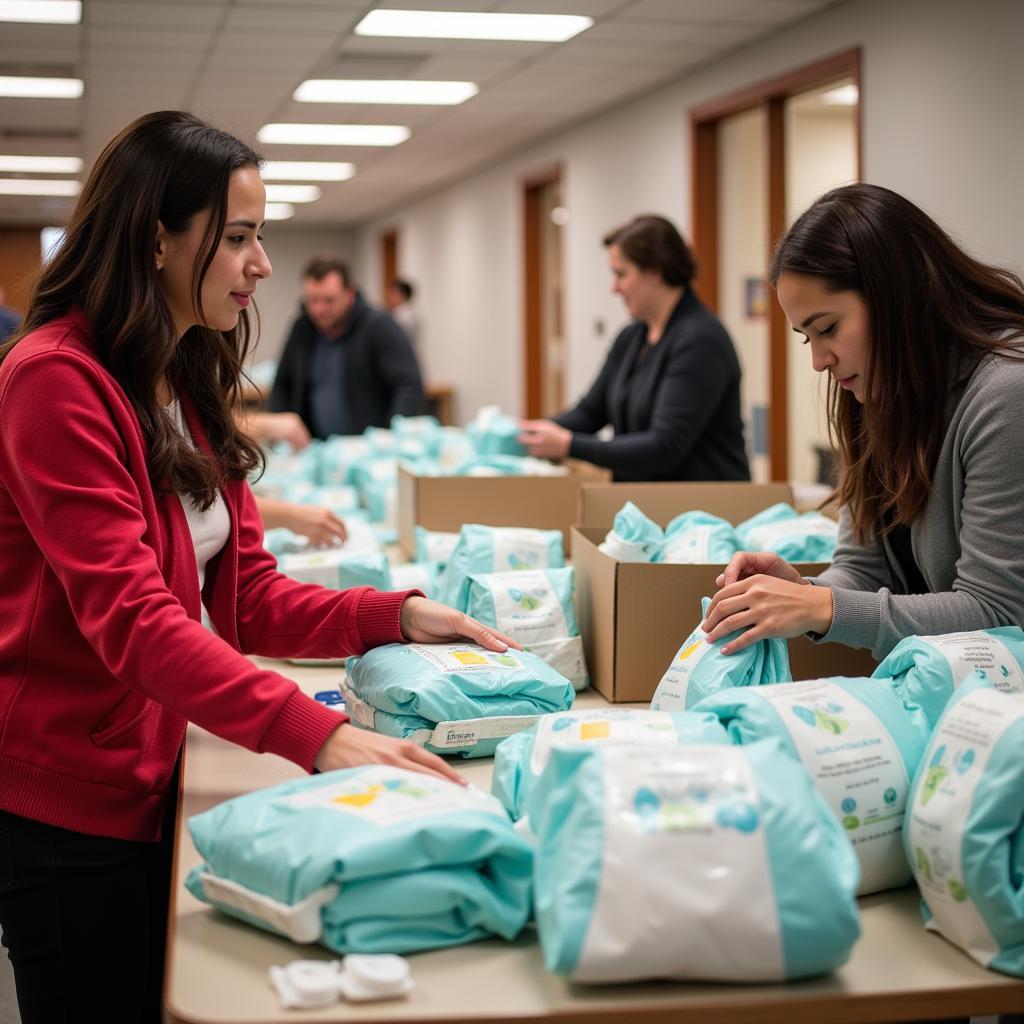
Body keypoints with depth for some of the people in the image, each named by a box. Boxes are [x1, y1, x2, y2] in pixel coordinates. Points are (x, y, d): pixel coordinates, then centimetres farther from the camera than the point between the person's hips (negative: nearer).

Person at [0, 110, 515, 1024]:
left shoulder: (190, 387, 9)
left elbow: (248, 599, 8)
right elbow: (130, 618, -28)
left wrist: (397, 616, -8)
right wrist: (316, 733, -35)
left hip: (154, 776, 8)